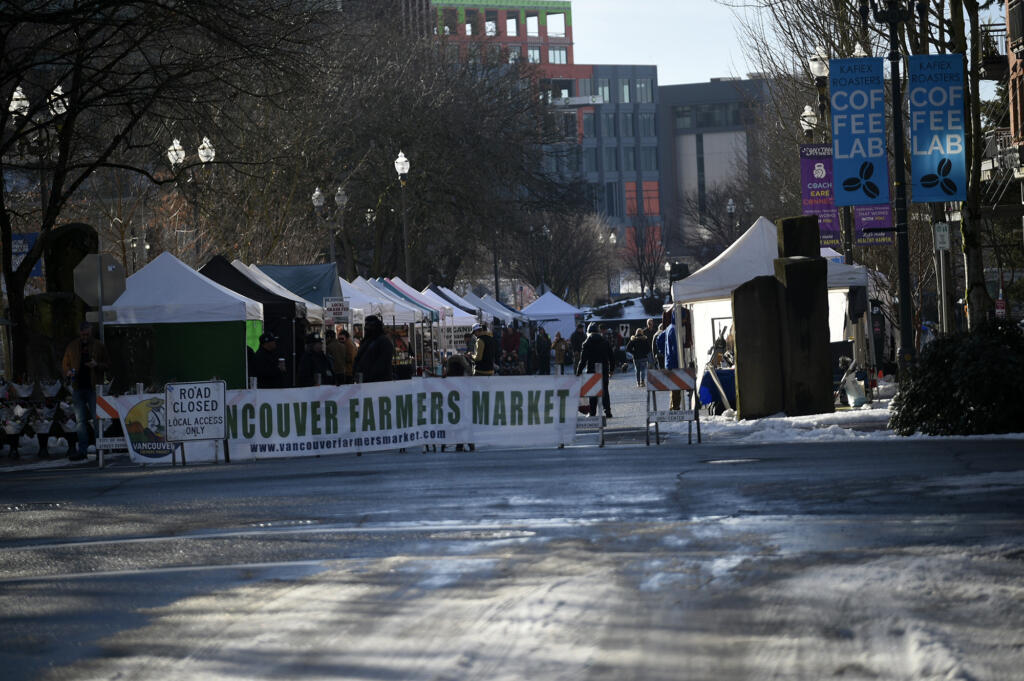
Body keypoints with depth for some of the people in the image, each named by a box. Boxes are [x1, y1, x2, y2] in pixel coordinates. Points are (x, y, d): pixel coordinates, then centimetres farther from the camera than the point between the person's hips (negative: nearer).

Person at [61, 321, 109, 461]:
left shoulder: (99, 346, 5)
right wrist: (68, 372, -4)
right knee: (81, 420, 3)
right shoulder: (72, 347, 11)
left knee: (97, 418, -4)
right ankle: (83, 449, 5)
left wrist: (97, 365, -14)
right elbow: (65, 364, 18)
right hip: (78, 387, 3)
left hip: (94, 387, -3)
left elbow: (107, 365, 6)